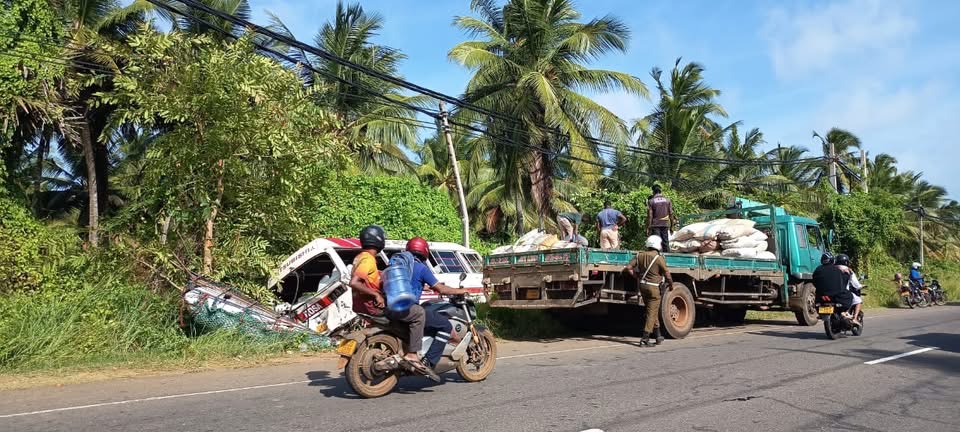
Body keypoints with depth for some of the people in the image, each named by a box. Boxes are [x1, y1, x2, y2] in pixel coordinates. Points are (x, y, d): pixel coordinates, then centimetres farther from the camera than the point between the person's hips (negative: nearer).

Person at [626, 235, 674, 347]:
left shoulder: (640, 255, 2)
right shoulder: (658, 258, -14)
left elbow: (628, 268, -1)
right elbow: (667, 274, -9)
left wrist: (637, 277, 11)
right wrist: (671, 284, 10)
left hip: (642, 286, 6)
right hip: (653, 287, -6)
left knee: (653, 311, 19)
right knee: (652, 313, 0)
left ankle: (658, 336, 27)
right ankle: (644, 339, -4)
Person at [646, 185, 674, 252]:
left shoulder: (651, 201, -3)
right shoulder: (667, 200, 5)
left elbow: (649, 216, -7)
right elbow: (671, 214, 5)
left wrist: (648, 228, -4)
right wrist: (672, 226, 13)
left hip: (655, 225, -3)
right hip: (665, 224, 3)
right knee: (666, 242, 9)